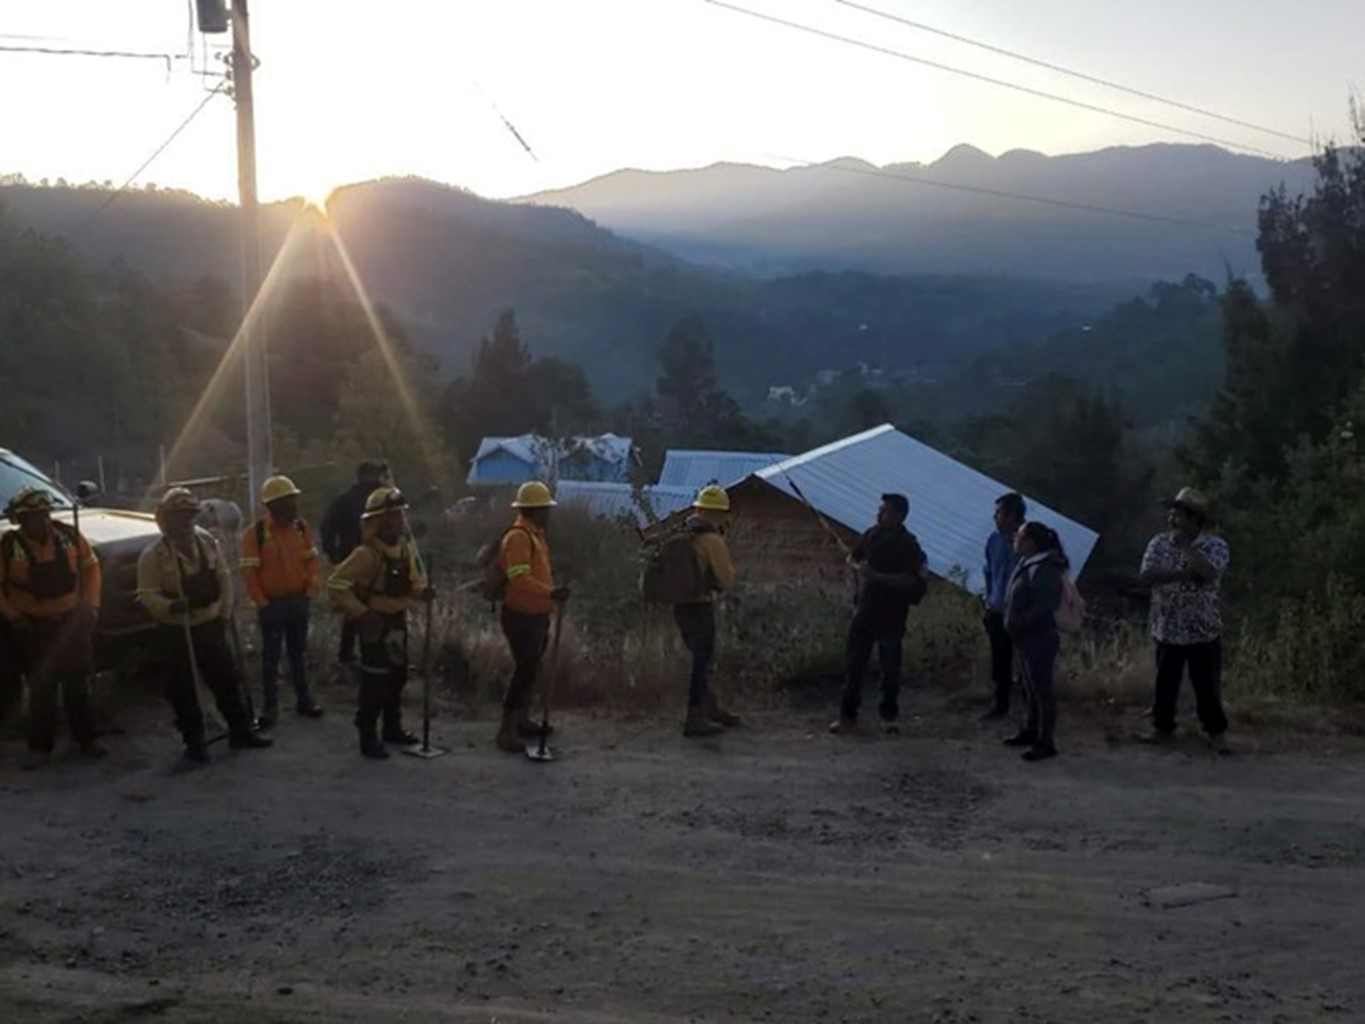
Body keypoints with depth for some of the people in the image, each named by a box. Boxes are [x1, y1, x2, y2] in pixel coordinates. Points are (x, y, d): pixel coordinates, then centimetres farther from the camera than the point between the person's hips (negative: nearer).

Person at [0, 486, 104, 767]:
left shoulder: (69, 536, -6)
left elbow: (90, 566, 6)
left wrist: (91, 604, 0)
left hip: (73, 622, 2)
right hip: (34, 628, -2)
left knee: (77, 685, 12)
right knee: (41, 690, 5)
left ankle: (86, 740, 24)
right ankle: (40, 746, 17)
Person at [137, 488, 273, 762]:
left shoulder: (207, 542, 1)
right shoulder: (154, 554, -12)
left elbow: (224, 579, 7)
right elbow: (147, 594, -13)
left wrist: (224, 614, 2)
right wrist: (170, 606, -31)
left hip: (210, 626, 4)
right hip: (176, 632, -4)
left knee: (227, 679, 12)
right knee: (183, 689, 3)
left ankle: (240, 731, 25)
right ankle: (193, 741, 16)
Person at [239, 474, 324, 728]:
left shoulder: (301, 527, 1)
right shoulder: (255, 533, -15)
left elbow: (311, 561, 7)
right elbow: (249, 572, -14)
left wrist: (311, 591, -1)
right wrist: (262, 603, -14)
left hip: (299, 600, 5)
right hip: (273, 603, -4)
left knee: (299, 652, 15)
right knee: (271, 656, 4)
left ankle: (304, 700, 26)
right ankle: (271, 708, 11)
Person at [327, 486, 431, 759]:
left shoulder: (405, 547, 1)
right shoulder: (367, 554, -24)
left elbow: (412, 580, 15)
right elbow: (337, 585, -26)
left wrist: (422, 591, -7)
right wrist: (359, 613, -28)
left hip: (398, 620, 8)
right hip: (375, 623, -8)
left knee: (398, 675, 18)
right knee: (375, 680, -5)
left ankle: (393, 729, 33)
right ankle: (368, 738, 4)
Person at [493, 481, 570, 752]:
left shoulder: (535, 534, 11)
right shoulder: (518, 537, -21)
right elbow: (519, 578, -32)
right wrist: (551, 593, -42)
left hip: (537, 614, 10)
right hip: (521, 616, -10)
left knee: (531, 668, 19)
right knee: (525, 670, -9)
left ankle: (522, 720, 33)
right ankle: (506, 731, -3)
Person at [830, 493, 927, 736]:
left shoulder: (909, 545, -10)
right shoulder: (872, 535, 6)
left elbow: (911, 580, -19)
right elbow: (852, 557, 20)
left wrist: (878, 577, -24)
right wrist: (859, 568, -2)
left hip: (892, 615, -4)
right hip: (865, 609, 4)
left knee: (890, 667, 5)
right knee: (854, 663, 4)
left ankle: (889, 716, 18)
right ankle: (848, 716, 10)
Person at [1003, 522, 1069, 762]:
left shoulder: (1043, 569, -21)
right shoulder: (1026, 563, 11)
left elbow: (1046, 606, -26)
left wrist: (1020, 622, -20)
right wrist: (1015, 623, 8)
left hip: (1039, 639, -10)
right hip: (1026, 638, 10)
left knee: (1042, 688, -4)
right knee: (1030, 687, 19)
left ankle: (1046, 742, 0)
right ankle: (1032, 730, 31)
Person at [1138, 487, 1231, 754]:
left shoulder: (1215, 545, -6)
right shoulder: (1159, 543, 0)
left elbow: (1209, 572, -25)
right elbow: (1148, 575, -14)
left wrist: (1185, 545, -19)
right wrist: (1184, 573, -21)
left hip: (1203, 629, -2)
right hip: (1168, 628, 2)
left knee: (1208, 685, 4)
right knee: (1165, 682, 11)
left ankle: (1217, 732, 16)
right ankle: (1162, 727, 25)